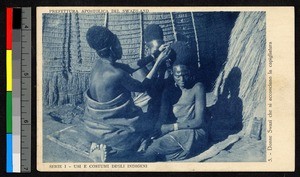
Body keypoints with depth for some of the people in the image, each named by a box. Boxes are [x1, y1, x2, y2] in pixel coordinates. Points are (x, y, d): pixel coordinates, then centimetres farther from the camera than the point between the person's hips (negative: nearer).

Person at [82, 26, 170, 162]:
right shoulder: (117, 74, -28)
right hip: (109, 129, -8)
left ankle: (99, 143, 14)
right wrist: (158, 62, -7)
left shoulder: (98, 64, -4)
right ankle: (108, 149, 3)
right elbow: (142, 87, -10)